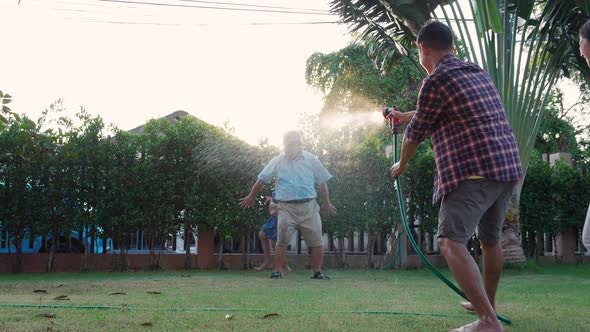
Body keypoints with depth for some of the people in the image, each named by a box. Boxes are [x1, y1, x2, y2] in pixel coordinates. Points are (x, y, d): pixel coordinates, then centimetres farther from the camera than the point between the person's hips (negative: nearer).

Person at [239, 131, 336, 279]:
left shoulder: (311, 160, 8)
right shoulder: (277, 161, 8)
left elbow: (322, 182, 14)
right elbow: (261, 180, 13)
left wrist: (326, 203, 16)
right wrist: (251, 197, 15)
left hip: (309, 206, 1)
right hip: (286, 207, -1)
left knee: (317, 242, 2)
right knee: (281, 241, -6)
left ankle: (318, 272, 12)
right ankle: (278, 271, 2)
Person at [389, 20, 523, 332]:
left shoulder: (436, 80, -6)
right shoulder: (478, 74, 20)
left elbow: (417, 132, 4)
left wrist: (401, 164, 23)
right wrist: (405, 115, 49)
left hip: (473, 171, -9)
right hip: (507, 166, 9)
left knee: (451, 242, -14)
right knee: (490, 239, 22)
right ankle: (487, 304, 38)